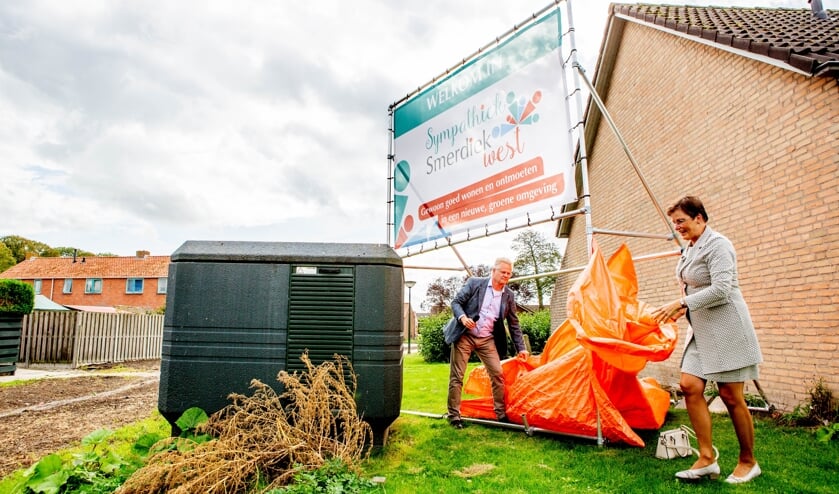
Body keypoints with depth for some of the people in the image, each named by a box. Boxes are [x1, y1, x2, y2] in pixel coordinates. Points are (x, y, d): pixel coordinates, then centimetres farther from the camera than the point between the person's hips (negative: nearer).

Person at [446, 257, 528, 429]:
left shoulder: (509, 296, 4)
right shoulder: (474, 283, -7)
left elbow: (514, 324, 10)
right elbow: (456, 302, -6)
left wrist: (521, 348, 8)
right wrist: (462, 317, -26)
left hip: (487, 339, 4)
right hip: (464, 336, -3)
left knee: (497, 374, -1)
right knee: (456, 376, -1)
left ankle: (501, 414, 13)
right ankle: (454, 416, 10)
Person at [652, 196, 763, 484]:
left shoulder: (717, 245, -13)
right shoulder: (690, 249, 14)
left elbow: (721, 289, -23)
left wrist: (681, 303, -24)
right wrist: (683, 308, 7)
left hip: (726, 327, -8)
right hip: (701, 329, 9)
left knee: (730, 395, 0)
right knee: (690, 386, -1)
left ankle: (748, 462, 19)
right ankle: (707, 458, 6)